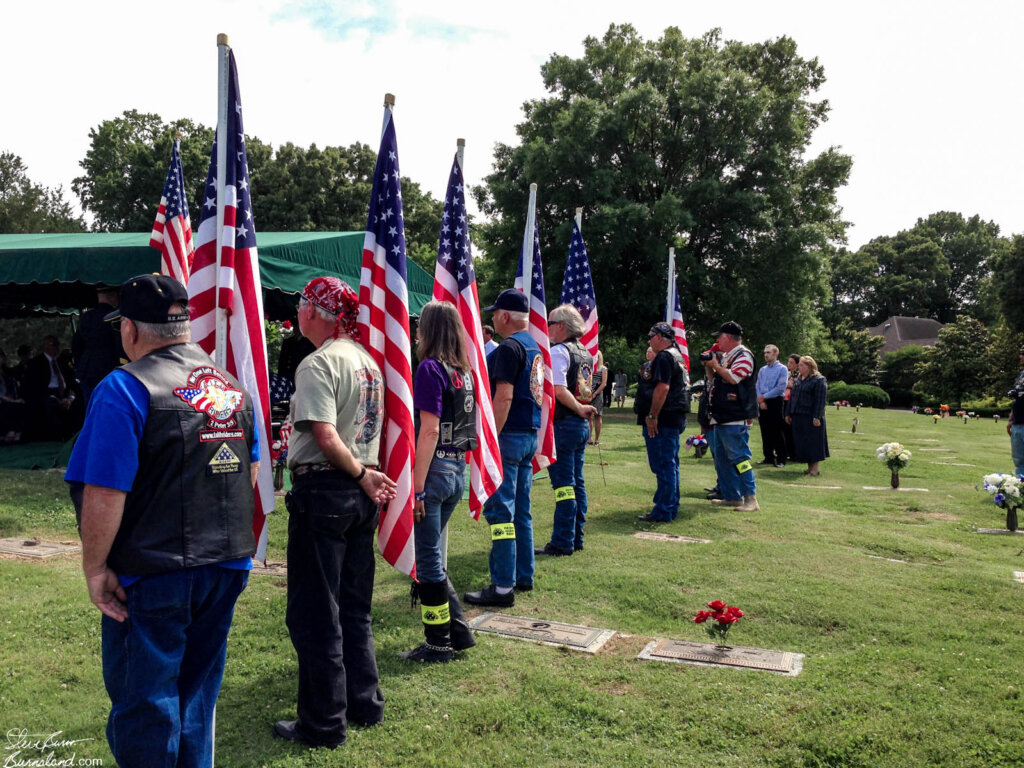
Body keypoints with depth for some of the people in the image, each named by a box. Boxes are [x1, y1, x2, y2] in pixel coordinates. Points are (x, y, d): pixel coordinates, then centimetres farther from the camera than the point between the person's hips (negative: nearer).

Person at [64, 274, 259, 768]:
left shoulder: (125, 389, -16)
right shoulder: (231, 386, 6)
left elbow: (105, 492, -21)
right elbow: (250, 468, 15)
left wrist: (95, 568, -9)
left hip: (154, 574, -6)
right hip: (227, 565, 7)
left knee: (142, 700, 9)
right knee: (197, 693, 21)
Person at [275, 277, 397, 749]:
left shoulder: (319, 364, -14)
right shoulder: (368, 361, 12)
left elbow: (326, 437, -23)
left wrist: (362, 475, -12)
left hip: (323, 490, -8)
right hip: (361, 496, 8)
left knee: (313, 615, 3)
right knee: (354, 609, 19)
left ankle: (323, 724, 13)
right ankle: (365, 704, 29)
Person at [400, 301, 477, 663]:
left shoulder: (430, 368, -12)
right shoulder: (464, 371, 11)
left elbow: (430, 431, -17)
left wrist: (417, 487, -16)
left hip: (435, 469, -8)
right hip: (458, 469, 8)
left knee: (428, 559, 3)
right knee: (431, 555, 19)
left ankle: (438, 643, 14)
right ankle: (459, 632, 24)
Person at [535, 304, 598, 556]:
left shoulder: (558, 352, -13)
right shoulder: (586, 353, 14)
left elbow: (559, 391, -22)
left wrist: (580, 410, -12)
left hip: (563, 424, -9)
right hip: (581, 425, 9)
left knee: (563, 484, -5)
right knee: (576, 483, 14)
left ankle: (562, 543, 0)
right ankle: (576, 538, 21)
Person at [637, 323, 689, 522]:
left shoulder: (664, 357, -13)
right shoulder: (676, 356, 19)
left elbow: (662, 388, -23)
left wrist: (652, 416, -21)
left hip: (664, 419, -10)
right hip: (676, 418, 10)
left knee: (663, 466, -6)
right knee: (671, 464, 14)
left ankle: (663, 512, -3)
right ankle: (671, 508, 21)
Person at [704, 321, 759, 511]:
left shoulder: (743, 356, -9)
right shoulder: (725, 357, 19)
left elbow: (733, 377, -22)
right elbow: (714, 381, 25)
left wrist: (715, 365, -11)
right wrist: (708, 366, 10)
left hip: (735, 419, -10)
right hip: (721, 418, 10)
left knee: (739, 457, -11)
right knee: (721, 459, 12)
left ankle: (750, 498, -9)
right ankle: (731, 497, 18)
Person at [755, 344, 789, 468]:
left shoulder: (782, 369, -3)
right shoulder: (762, 370, 14)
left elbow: (781, 388, -12)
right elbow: (757, 387, 10)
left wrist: (764, 396, -10)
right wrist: (761, 401, -6)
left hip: (775, 402, -6)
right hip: (762, 403, 6)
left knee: (777, 432, -5)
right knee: (765, 432, 7)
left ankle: (781, 459, 1)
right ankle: (768, 458, 14)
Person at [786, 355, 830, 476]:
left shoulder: (819, 380, -8)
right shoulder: (798, 380, 15)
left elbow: (821, 400, -13)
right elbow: (792, 397, 19)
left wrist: (817, 417, -19)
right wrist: (788, 413, 15)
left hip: (811, 417, -7)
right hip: (798, 416, 7)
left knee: (812, 442, -3)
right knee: (801, 442, 8)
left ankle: (814, 468, 4)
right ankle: (809, 466, 17)